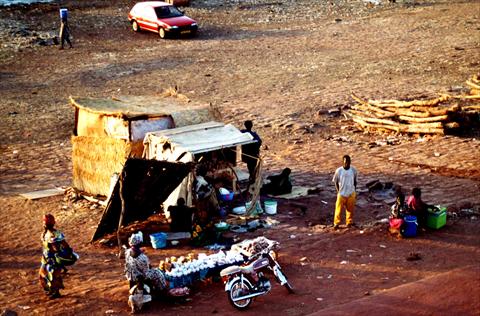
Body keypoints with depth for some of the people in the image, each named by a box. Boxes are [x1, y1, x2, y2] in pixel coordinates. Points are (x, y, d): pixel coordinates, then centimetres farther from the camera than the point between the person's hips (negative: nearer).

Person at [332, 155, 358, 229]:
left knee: (350, 209, 11)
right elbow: (336, 182, 0)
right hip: (341, 194, -2)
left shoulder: (353, 170, -5)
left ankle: (349, 223, 27)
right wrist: (338, 192, -4)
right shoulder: (339, 170, -11)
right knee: (339, 209, 2)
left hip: (351, 194, 2)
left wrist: (354, 191, 9)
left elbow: (355, 181, 8)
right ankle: (336, 223, 16)